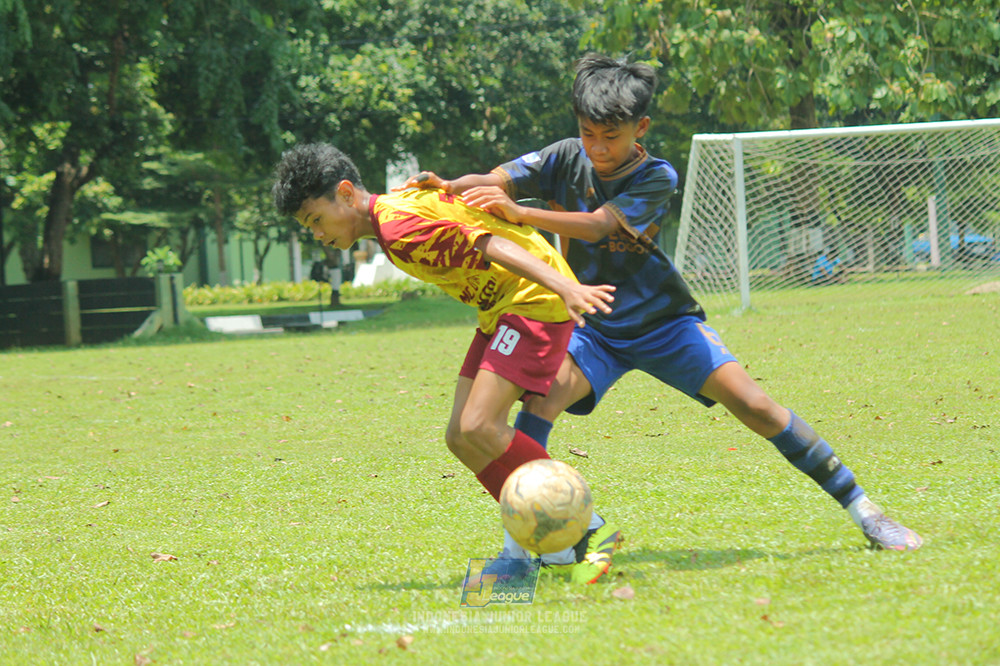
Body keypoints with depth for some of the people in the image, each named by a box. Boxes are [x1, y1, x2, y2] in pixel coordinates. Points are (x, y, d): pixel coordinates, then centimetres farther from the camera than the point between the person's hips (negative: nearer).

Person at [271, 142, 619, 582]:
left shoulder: (398, 227, -19)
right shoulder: (399, 203, 13)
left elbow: (492, 246, -27)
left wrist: (567, 287, -37)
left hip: (534, 298, -11)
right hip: (500, 309, 11)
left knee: (479, 429, -21)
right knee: (461, 437, 3)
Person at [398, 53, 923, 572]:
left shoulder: (657, 178, -16)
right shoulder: (567, 159, -6)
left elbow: (597, 225, -32)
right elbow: (495, 181, -19)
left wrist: (520, 213, -46)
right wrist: (446, 187, -42)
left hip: (664, 321, -2)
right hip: (594, 330, 2)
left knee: (753, 404, -14)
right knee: (545, 391, -28)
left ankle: (860, 509, -2)